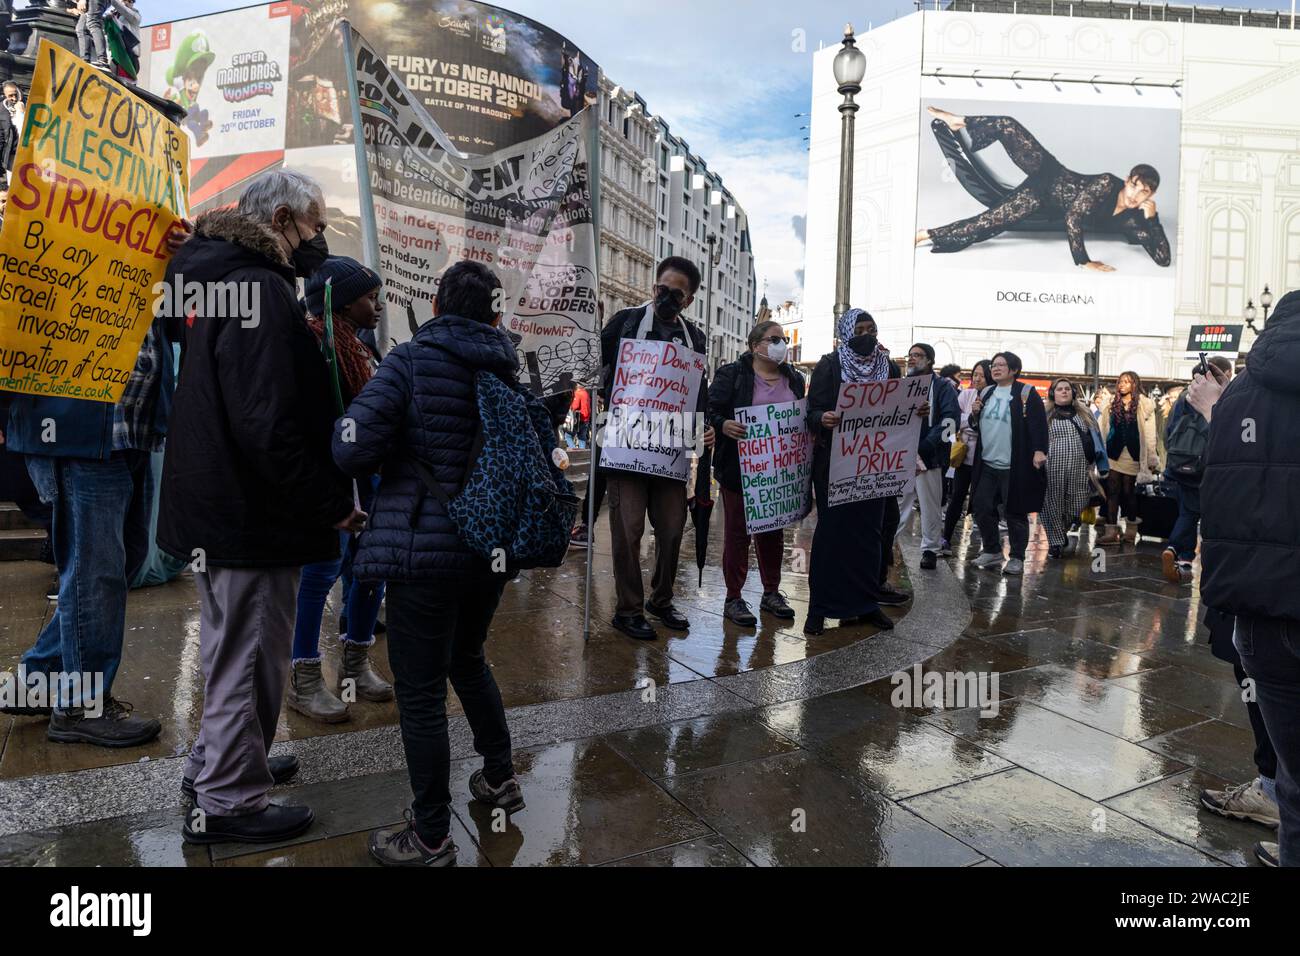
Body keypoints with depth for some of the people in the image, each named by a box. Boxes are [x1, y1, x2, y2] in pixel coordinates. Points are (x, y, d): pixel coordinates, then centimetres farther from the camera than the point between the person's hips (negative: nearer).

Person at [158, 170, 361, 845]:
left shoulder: (215, 275, 12)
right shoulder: (260, 289, -20)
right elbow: (269, 423, -28)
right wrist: (332, 502, -21)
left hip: (217, 504, 11)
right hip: (252, 512, -11)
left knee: (233, 645, 25)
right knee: (250, 656, 4)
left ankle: (214, 762, 42)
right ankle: (229, 803, 20)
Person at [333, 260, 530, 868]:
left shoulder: (409, 362, -9)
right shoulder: (508, 370, 7)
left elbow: (353, 449, -17)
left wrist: (386, 456, 4)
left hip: (424, 550, -6)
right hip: (493, 549, 6)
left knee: (421, 692, 5)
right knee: (468, 660, 27)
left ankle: (431, 840, 17)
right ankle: (500, 778, 37)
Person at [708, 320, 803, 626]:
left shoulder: (794, 379, 13)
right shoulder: (731, 374, -4)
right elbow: (710, 410, -9)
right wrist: (723, 425, -30)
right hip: (741, 468, -5)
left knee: (774, 530, 13)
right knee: (737, 531, 1)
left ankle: (771, 592, 27)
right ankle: (733, 599, 10)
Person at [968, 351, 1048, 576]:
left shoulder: (1026, 393, -5)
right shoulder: (986, 393, 14)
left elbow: (1038, 423, -11)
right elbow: (976, 425, 22)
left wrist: (1039, 450, -23)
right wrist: (975, 414, 0)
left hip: (1014, 465, -6)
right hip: (986, 464, 6)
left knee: (1015, 512, 2)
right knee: (981, 507, 5)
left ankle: (1017, 558, 12)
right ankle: (992, 551, 21)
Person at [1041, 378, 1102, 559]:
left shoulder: (1085, 413, 14)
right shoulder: (1046, 415, 5)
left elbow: (1096, 437, 18)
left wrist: (1092, 463, 12)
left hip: (1079, 468, 3)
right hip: (1053, 468, -3)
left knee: (1077, 505, 5)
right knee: (1053, 504, -1)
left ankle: (1062, 531, 32)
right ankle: (1056, 541, 11)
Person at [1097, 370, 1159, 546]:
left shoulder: (1144, 405, 1)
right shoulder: (1111, 406, 11)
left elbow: (1149, 434, -2)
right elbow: (1103, 431, 12)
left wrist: (1151, 459, -6)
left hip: (1132, 456, -3)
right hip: (1113, 455, 3)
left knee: (1129, 492, 4)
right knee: (1112, 491, -1)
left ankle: (1131, 530, 17)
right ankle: (1111, 531, -1)